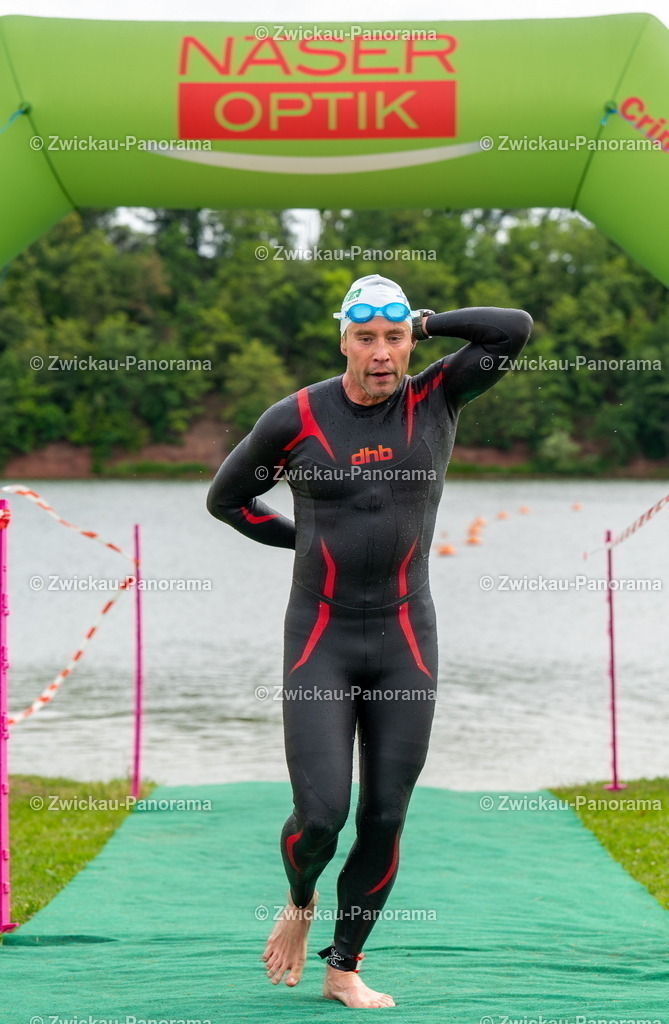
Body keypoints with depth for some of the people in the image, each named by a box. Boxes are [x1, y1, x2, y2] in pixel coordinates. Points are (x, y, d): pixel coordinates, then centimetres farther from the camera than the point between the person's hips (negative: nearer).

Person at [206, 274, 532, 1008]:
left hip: (404, 643, 2)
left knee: (385, 820, 2)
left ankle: (344, 970, 19)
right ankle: (299, 904, 24)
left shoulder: (436, 398, -1)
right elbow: (225, 497, 10)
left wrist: (424, 322, -4)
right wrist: (305, 538, 6)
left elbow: (516, 328, -12)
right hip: (319, 641, -2)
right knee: (320, 815, -11)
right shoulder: (296, 418, -5)